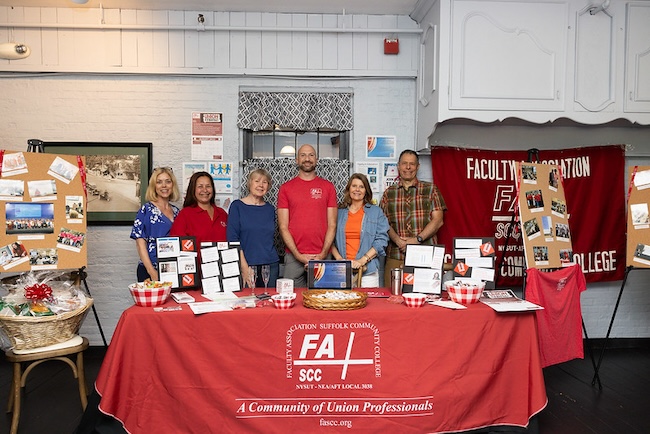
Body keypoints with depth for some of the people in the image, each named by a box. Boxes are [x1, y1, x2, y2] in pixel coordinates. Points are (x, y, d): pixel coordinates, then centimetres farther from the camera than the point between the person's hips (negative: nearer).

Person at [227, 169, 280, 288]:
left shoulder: (270, 209, 10)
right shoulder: (237, 206, -1)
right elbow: (232, 239, -7)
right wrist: (244, 266, -13)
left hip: (271, 265, 4)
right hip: (247, 265, -3)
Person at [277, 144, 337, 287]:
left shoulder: (328, 187, 7)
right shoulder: (286, 188, 6)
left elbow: (332, 225, 3)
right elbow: (283, 227, 2)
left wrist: (323, 254, -8)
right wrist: (298, 255, -8)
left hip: (321, 256, 0)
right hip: (293, 256, 0)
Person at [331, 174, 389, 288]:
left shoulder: (376, 212, 8)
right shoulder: (339, 212, 12)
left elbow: (381, 240, -1)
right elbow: (331, 239, 9)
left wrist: (363, 260, -11)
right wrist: (339, 258, -7)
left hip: (367, 270, -1)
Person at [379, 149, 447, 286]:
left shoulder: (430, 189, 10)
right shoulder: (389, 193, 15)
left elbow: (438, 220, 2)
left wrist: (417, 239, -11)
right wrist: (397, 239, -10)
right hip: (395, 257, 1)